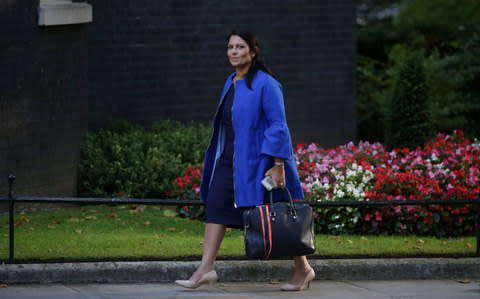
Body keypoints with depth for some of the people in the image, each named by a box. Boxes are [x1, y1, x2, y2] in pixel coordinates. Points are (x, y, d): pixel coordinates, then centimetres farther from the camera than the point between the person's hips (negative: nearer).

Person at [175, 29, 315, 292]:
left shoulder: (265, 84, -13)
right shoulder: (231, 83, 11)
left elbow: (278, 127, -16)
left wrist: (279, 166, -21)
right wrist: (224, 157, 20)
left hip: (259, 160, -7)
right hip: (230, 160, 7)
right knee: (216, 204, -6)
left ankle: (303, 269, 15)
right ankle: (206, 268, -8)